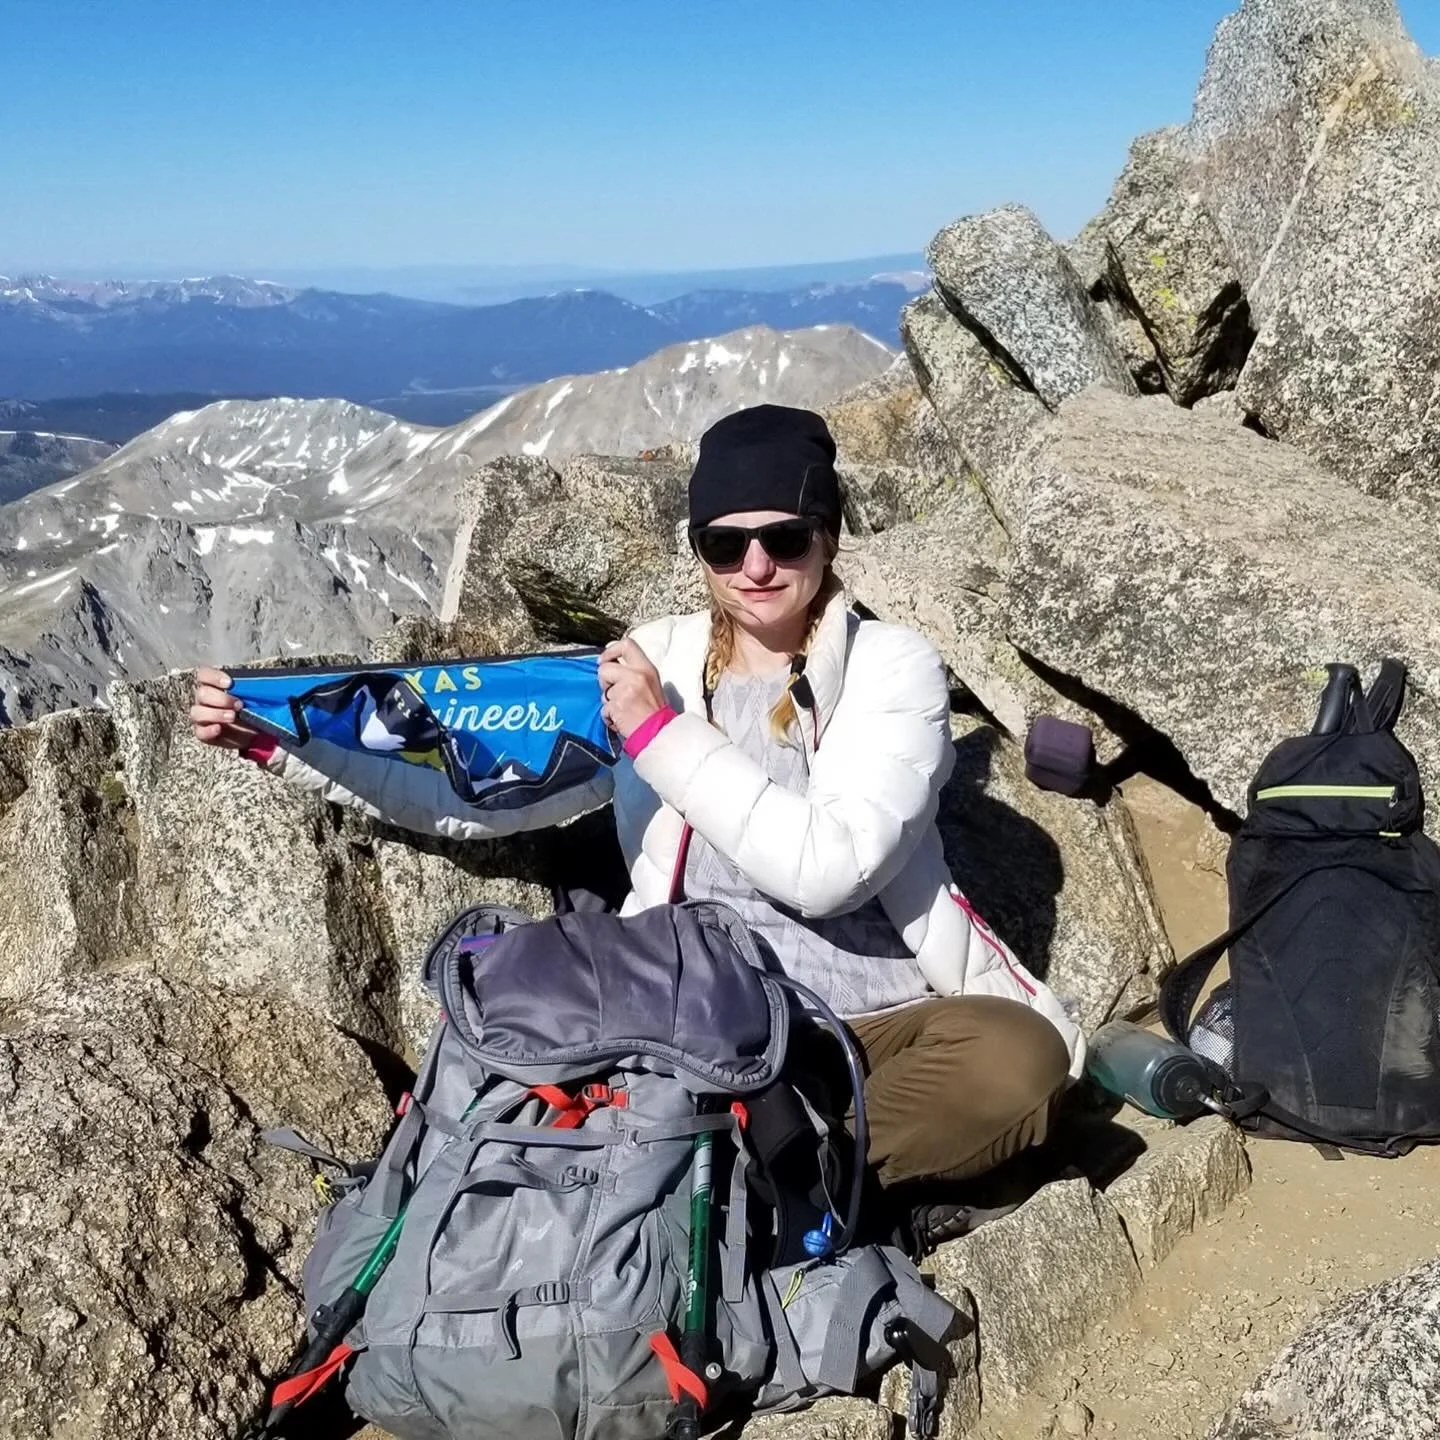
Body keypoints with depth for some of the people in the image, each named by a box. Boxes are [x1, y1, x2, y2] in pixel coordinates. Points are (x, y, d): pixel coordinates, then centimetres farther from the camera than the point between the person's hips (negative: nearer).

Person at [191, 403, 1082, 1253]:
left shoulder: (893, 665, -4)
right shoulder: (655, 660, 5)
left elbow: (828, 867, -18)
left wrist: (664, 732, -18)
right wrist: (281, 741, 2)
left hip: (877, 1024, -1)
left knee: (1017, 1060, -33)